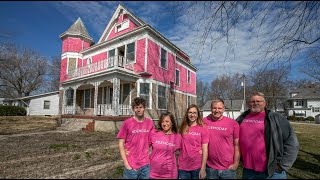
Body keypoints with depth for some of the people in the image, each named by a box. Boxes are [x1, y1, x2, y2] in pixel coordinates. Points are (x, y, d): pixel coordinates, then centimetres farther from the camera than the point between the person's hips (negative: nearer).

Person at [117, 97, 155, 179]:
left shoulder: (150, 123, -1)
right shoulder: (127, 123, -9)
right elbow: (121, 144, -6)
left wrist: (150, 156, 1)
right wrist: (126, 164, -9)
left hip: (146, 165, 3)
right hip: (131, 166, -2)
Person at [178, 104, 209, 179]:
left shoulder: (203, 128, -6)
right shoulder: (182, 128, 2)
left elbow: (205, 150, -7)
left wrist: (203, 168, -11)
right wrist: (177, 164, 2)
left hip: (197, 167, -2)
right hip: (182, 167, 2)